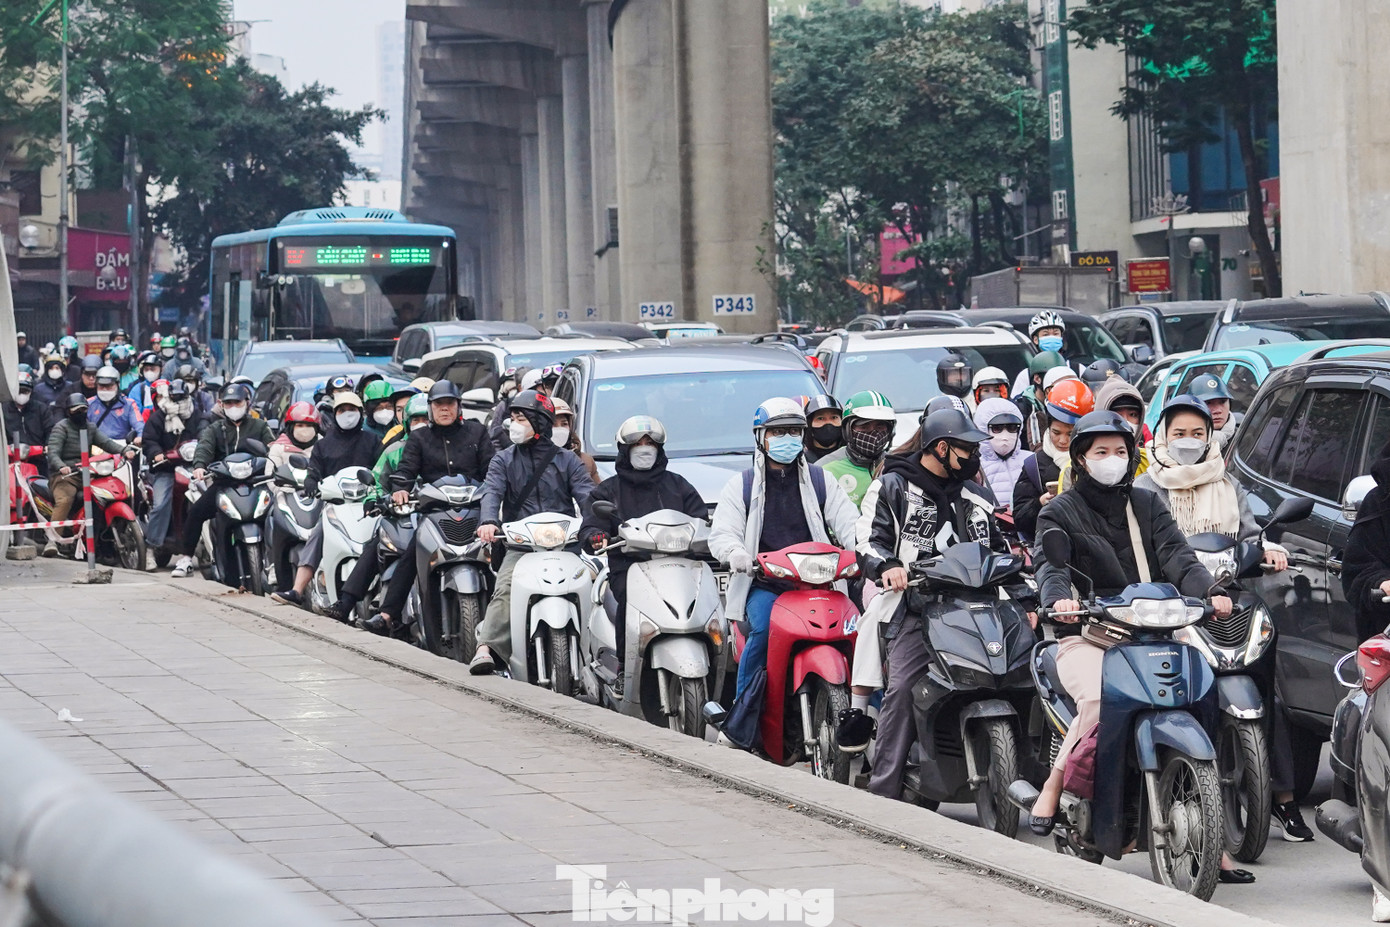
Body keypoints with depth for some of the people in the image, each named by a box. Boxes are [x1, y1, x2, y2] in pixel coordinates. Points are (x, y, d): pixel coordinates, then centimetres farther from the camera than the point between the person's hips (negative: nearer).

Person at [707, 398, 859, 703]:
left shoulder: (820, 480, 16)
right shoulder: (742, 485, 13)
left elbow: (848, 522, 8)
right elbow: (721, 534, 3)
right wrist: (737, 554, -22)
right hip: (764, 585, -1)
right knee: (763, 630, -28)